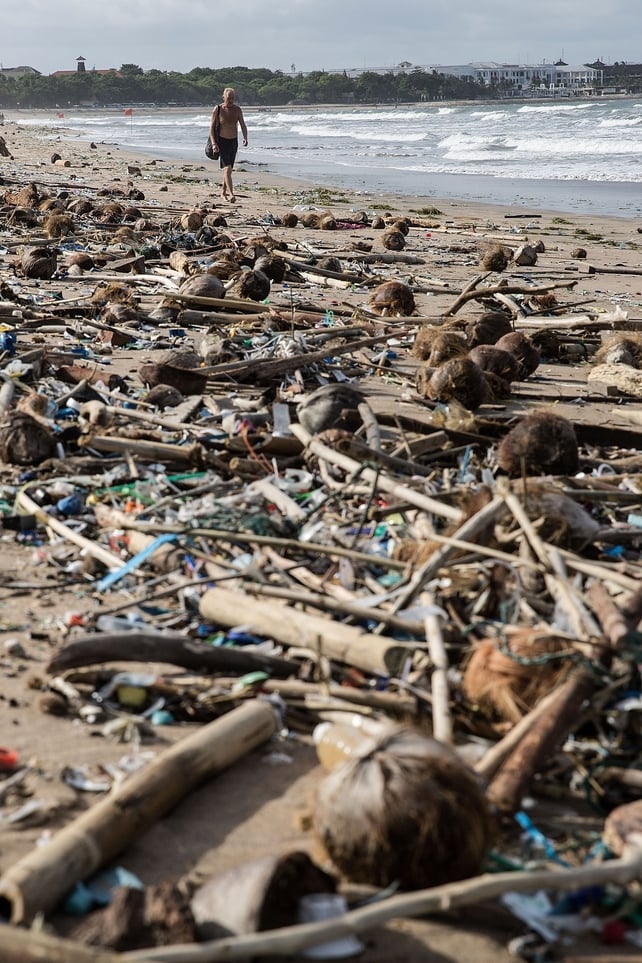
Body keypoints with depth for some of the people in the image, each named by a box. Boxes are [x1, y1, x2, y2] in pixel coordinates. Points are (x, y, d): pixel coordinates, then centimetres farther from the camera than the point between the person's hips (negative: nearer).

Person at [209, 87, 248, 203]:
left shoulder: (237, 110, 3)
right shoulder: (217, 109, -7)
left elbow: (243, 125, 4)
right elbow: (212, 127, -6)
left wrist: (245, 138, -15)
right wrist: (214, 143, -17)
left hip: (233, 142, 4)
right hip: (222, 141, -4)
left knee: (228, 168, 14)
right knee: (227, 168, -18)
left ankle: (224, 191, 30)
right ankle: (230, 193, -27)